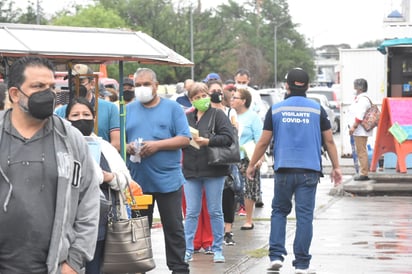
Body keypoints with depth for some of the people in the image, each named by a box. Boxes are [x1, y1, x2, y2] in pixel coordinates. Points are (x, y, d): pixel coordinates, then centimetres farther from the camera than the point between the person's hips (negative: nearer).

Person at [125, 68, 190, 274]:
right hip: (137, 180, 2)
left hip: (168, 179, -2)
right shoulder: (128, 110, 11)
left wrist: (157, 145, -15)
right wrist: (128, 147, -14)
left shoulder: (172, 108, 3)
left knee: (174, 229, 3)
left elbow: (184, 139, -4)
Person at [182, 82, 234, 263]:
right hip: (191, 171, 3)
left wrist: (207, 141, -18)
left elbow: (228, 137, -9)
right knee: (191, 213, 4)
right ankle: (188, 250, 8)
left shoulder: (218, 115, 0)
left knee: (215, 212, 5)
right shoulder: (186, 118, 11)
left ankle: (217, 250, 13)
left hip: (214, 171, -3)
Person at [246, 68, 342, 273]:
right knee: (305, 215, 1)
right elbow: (329, 141, 5)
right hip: (309, 171, -1)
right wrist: (336, 167, 15)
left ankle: (276, 256, 5)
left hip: (283, 169, 1)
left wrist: (252, 165, 16)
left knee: (279, 211, 15)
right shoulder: (317, 110, 2)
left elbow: (264, 142, 5)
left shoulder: (276, 110, 3)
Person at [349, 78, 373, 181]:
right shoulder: (359, 98, 19)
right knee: (361, 152, 14)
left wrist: (354, 126, -21)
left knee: (361, 151, -10)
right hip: (359, 131, 11)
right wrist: (352, 126, 21)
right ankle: (363, 173, 19)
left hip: (361, 130, -11)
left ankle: (364, 173, -9)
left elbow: (360, 115, -22)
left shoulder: (363, 99, -15)